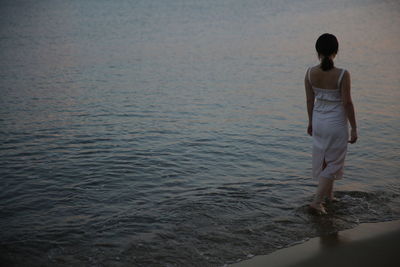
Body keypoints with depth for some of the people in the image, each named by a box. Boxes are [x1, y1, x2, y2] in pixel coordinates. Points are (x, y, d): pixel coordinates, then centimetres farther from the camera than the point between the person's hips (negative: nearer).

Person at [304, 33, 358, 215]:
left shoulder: (310, 73, -7)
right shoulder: (342, 75, -19)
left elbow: (310, 100, 1)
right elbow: (347, 103, -15)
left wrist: (311, 122, 15)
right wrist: (354, 128, -5)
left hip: (318, 120, 5)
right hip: (336, 122, -5)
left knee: (323, 159, 21)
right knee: (333, 163, 7)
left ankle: (328, 194, 39)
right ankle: (317, 201, 3)